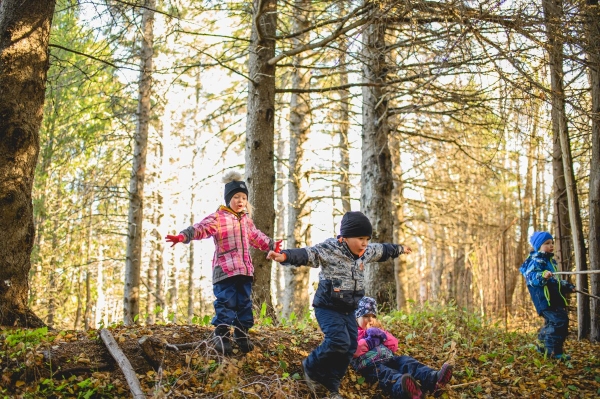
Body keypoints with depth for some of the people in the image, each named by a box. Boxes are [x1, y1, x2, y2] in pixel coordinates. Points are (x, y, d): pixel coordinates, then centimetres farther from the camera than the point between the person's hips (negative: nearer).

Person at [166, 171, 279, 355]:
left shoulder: (246, 220, 17)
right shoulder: (218, 218, -6)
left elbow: (256, 236, 34)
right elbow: (201, 228, -21)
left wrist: (271, 245, 46)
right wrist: (184, 236, -39)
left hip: (245, 270, 7)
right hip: (225, 270, -6)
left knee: (244, 303, 11)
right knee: (226, 303, -8)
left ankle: (242, 335, 23)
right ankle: (221, 336, 3)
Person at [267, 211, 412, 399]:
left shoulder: (366, 252, 6)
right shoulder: (329, 249, -18)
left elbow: (383, 250, 26)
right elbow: (308, 254, -33)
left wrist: (400, 249, 43)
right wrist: (285, 256, -51)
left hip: (348, 310, 8)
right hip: (328, 307, -8)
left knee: (349, 347, 4)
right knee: (338, 341, -22)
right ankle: (311, 368, 3)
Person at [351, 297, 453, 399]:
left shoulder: (377, 331, 38)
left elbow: (394, 346, 28)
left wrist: (383, 335, 13)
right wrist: (369, 341, -1)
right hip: (370, 363, -6)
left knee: (405, 361, -25)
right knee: (382, 371, -40)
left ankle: (433, 379, -54)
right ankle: (403, 388, -76)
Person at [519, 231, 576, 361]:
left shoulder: (550, 261, 21)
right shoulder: (536, 261, -11)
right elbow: (530, 277, -25)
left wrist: (567, 286, 31)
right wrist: (542, 276, -42)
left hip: (554, 297, 10)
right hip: (543, 298, -10)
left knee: (552, 322, 16)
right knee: (560, 320, -18)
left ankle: (543, 345, 32)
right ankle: (554, 351, -14)